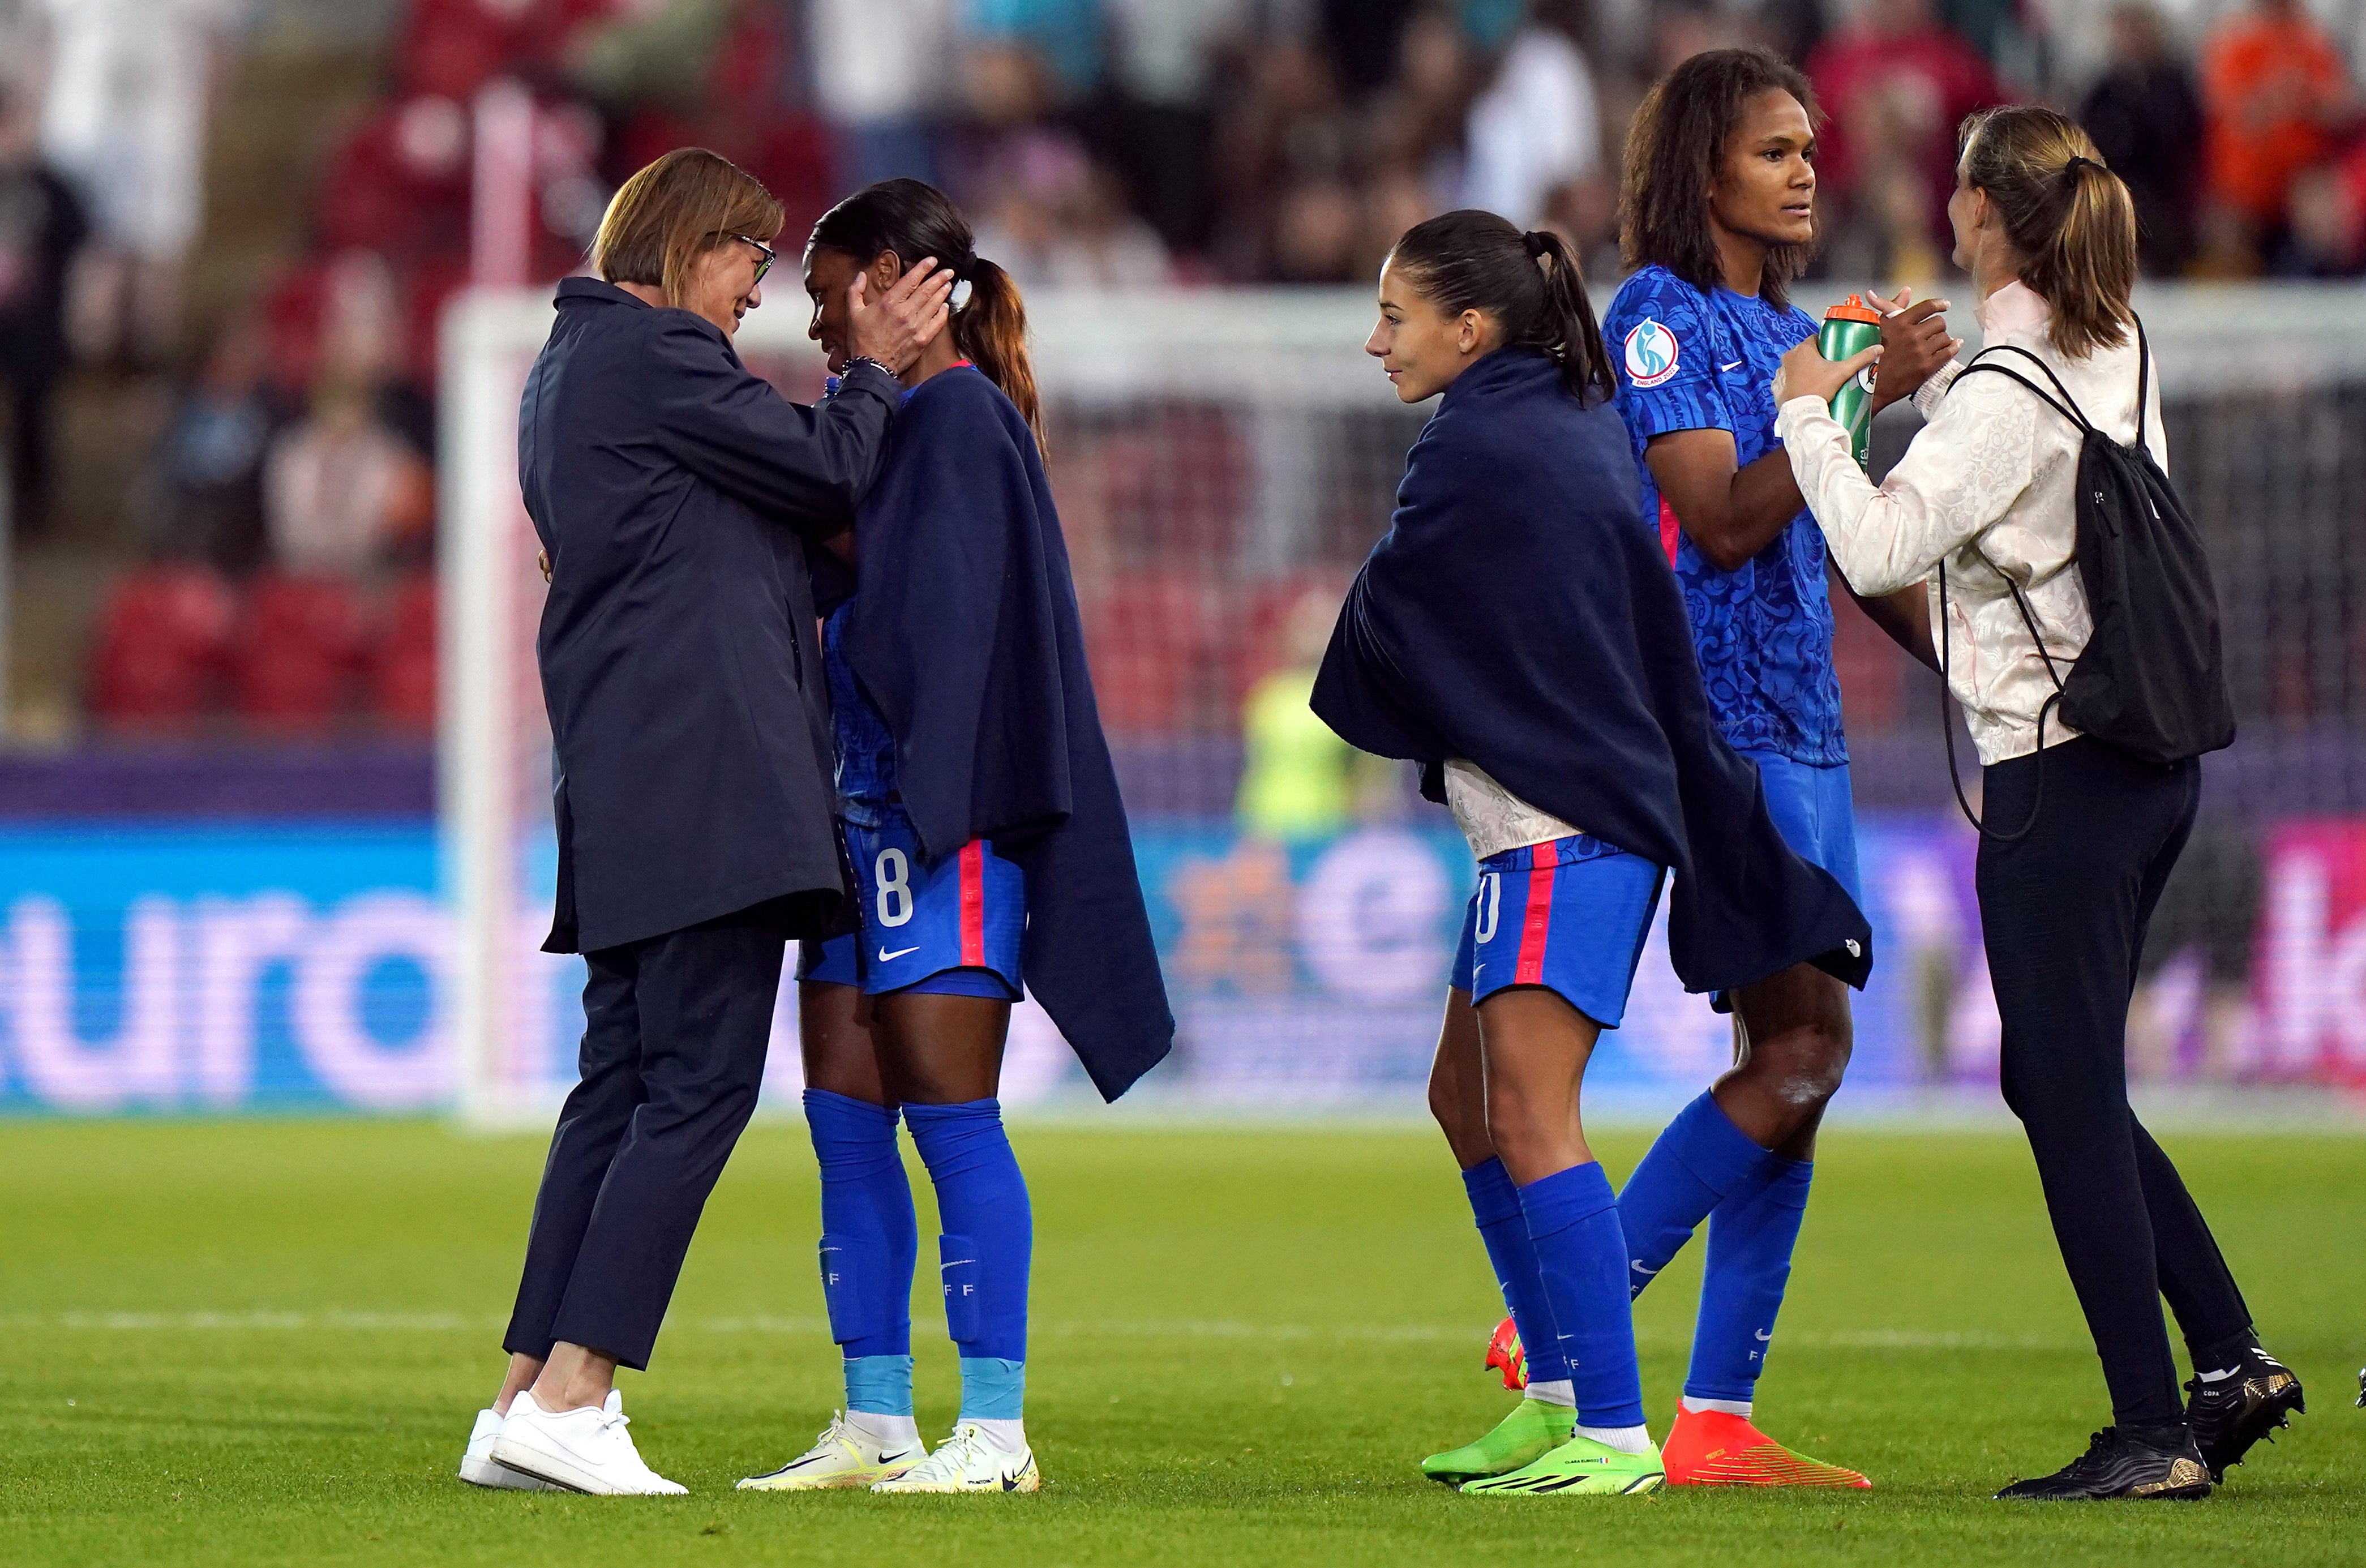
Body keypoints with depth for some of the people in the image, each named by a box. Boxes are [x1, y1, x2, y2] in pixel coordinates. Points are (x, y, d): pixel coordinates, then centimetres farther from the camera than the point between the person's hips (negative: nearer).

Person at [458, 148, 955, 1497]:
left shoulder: (572, 367, 24)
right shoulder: (654, 353, -7)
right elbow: (834, 476, -5)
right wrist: (878, 370, 11)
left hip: (625, 791, 10)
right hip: (707, 782, -10)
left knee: (624, 1085, 9)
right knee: (700, 1083, -10)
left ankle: (528, 1399, 6)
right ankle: (571, 1398, -15)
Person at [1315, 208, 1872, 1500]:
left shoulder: (1471, 451, -14)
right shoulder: (1578, 423, 12)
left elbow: (1379, 641, -6)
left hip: (1564, 827, -10)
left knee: (1529, 1112, -14)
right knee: (1465, 1096, 16)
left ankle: (1614, 1434, -18)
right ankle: (1559, 1395, 22)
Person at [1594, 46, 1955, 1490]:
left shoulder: (1792, 330, 18)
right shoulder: (1660, 314, -7)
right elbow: (1722, 518, -17)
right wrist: (1866, 393, -21)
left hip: (1804, 729, 8)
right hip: (1713, 717, -8)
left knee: (1800, 1063, 4)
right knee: (1802, 1053, -15)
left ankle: (1719, 1420, 6)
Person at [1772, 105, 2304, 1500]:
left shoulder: (2006, 390, -17)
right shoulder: (2120, 353, 9)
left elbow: (1878, 548, -23)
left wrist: (1811, 411, -10)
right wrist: (1933, 383, 25)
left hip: (2057, 772, -9)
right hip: (2156, 755, 9)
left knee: (2072, 1098, -3)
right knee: (2061, 1081, 18)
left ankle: (2151, 1431, -3)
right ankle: (2232, 1358, 14)